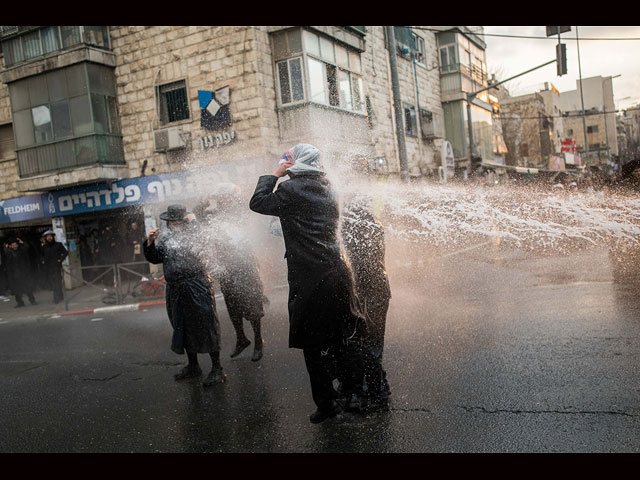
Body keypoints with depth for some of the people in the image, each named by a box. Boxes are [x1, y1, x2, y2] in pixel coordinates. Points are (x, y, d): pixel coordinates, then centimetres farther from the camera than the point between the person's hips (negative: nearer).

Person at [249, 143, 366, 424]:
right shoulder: (327, 188, 10)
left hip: (309, 279, -7)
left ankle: (327, 403, 11)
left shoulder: (291, 189, -11)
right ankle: (355, 392, 25)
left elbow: (258, 203, -4)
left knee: (315, 343, 4)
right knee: (343, 337, 17)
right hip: (337, 272, 7)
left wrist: (274, 175, 5)